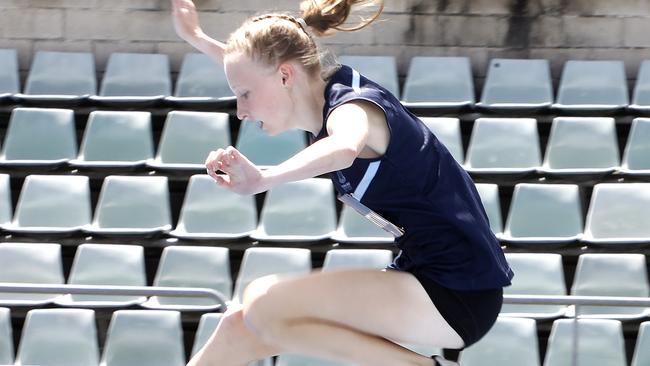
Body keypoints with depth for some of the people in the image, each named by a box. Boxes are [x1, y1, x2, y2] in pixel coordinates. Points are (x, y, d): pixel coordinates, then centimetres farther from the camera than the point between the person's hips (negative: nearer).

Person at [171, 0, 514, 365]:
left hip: (459, 294, -10)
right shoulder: (329, 90, 8)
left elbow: (344, 149, -46)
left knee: (264, 304, -20)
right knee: (243, 327, 7)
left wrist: (263, 179, -57)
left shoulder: (354, 108, -19)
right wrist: (196, 38, 34)